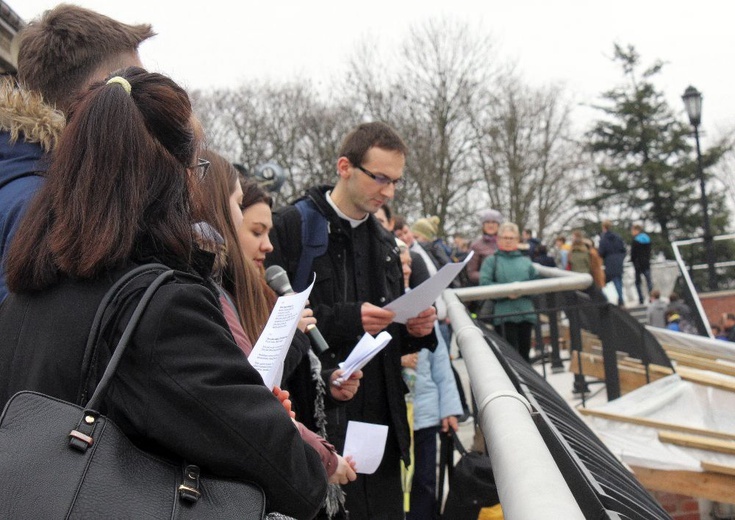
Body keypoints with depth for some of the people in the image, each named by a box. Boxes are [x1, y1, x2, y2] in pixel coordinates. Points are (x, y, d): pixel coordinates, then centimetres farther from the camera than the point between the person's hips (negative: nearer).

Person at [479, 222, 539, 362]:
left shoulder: (525, 260, 15)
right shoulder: (491, 260, 6)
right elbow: (484, 283, -6)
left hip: (526, 312, 3)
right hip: (504, 312, -3)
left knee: (525, 350, 9)